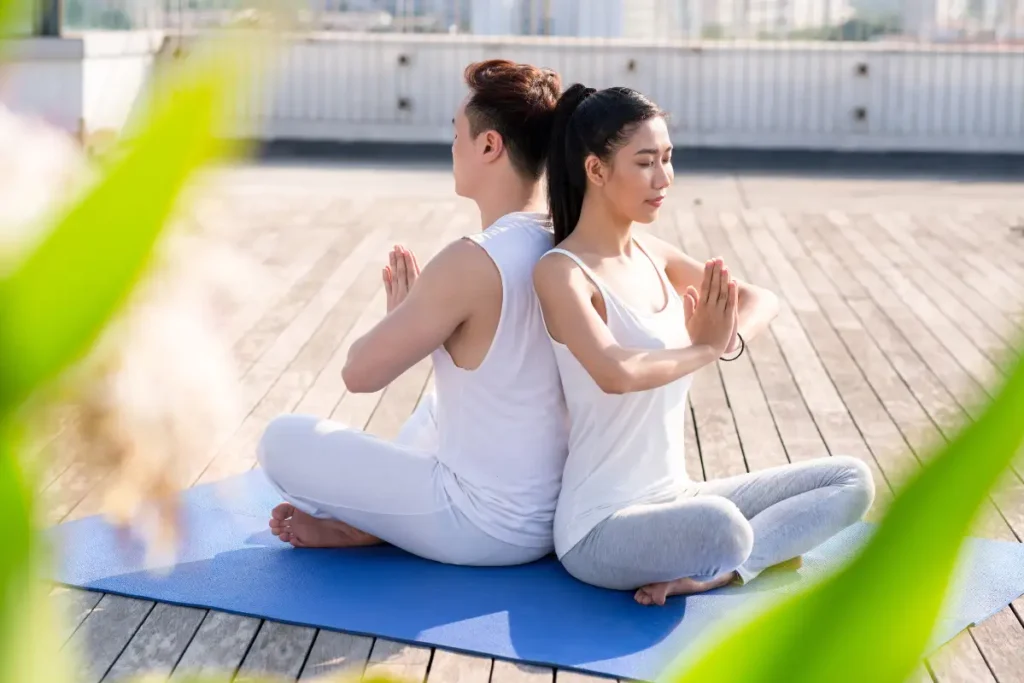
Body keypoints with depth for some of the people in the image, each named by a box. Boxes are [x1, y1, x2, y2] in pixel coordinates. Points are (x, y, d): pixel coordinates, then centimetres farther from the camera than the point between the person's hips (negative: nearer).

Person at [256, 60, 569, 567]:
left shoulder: (471, 263, -26)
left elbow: (360, 372, -16)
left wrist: (399, 315, 2)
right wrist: (421, 312, 16)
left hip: (488, 529, -8)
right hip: (556, 516, 8)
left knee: (283, 440, -1)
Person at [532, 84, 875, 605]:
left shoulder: (652, 254, 8)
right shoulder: (561, 272, -16)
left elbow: (760, 301, 14)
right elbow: (616, 373, -33)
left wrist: (730, 338, -10)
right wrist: (704, 348, -15)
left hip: (672, 499, 9)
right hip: (601, 527, -9)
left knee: (851, 481, 4)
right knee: (719, 524, -41)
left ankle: (716, 571, -11)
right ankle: (762, 553, -8)